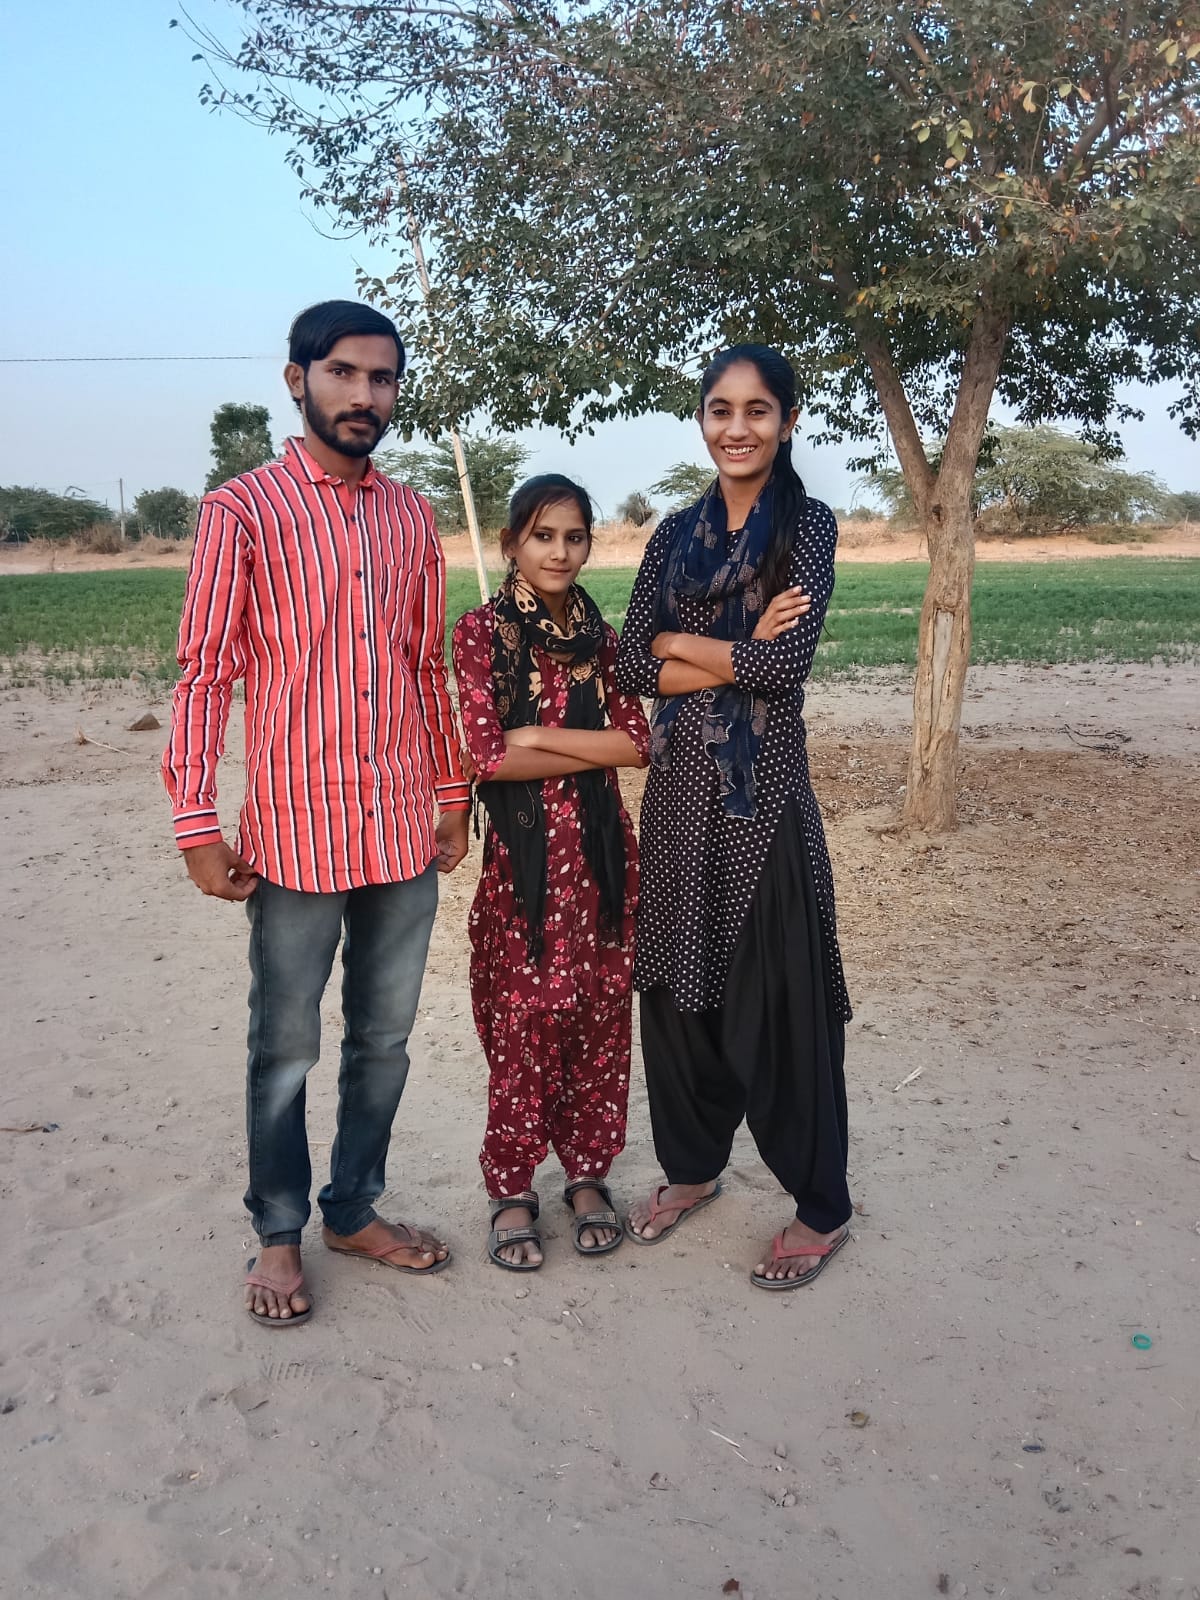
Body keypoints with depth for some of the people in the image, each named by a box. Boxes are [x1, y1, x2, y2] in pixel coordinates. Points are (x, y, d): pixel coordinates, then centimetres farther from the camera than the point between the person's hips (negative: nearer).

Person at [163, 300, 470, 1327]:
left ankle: (355, 1210, 33)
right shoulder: (243, 511, -5)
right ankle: (279, 1234, 28)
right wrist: (197, 827, -10)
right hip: (296, 832, -4)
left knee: (384, 1040, 15)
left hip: (406, 830, 5)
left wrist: (454, 798, 13)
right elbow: (205, 674, -6)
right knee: (285, 1049, 9)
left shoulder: (413, 517, 9)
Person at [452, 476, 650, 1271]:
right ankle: (512, 1190, 18)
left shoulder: (600, 634, 9)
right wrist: (595, 750, -9)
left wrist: (540, 737, -11)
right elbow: (487, 755, -13)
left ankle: (588, 1174, 25)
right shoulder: (483, 631, -3)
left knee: (601, 1014, 9)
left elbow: (639, 741, -2)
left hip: (602, 847, 4)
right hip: (524, 850, -4)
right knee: (522, 1023, 2)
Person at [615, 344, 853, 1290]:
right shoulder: (677, 533, 9)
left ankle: (821, 1208, 19)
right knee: (677, 982, 13)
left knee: (777, 995, 2)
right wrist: (737, 655, -12)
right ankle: (692, 1165, 34)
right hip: (680, 787, 5)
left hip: (764, 792, -5)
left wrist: (680, 644, -5)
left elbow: (785, 662, -16)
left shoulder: (808, 526, -4)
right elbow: (633, 667, 0)